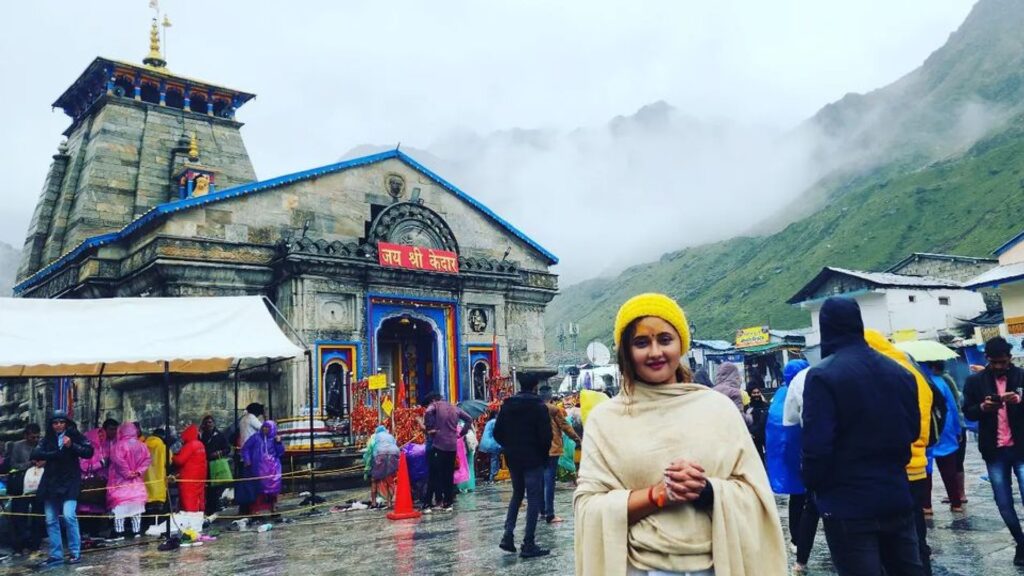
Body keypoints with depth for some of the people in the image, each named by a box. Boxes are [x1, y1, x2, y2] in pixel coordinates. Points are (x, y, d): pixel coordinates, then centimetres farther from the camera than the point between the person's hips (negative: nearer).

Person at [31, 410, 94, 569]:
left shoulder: (75, 436, 2)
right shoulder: (47, 439, 10)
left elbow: (89, 452, -7)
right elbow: (35, 454, -3)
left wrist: (72, 446, -20)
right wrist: (56, 453, -14)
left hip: (69, 482, -4)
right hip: (50, 483, 4)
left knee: (68, 515, -15)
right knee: (51, 520, 4)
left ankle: (75, 553, -4)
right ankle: (56, 555, 14)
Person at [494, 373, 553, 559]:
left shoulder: (507, 405, 4)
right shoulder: (539, 406, -11)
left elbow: (497, 433, 4)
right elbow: (546, 435, -15)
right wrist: (544, 452, 2)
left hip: (513, 458, 5)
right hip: (533, 459, -5)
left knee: (517, 494, 20)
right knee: (534, 498, 2)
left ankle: (508, 536, 9)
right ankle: (528, 545, 1)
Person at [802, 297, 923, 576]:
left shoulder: (823, 375, -16)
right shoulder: (900, 372, 6)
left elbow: (817, 444, -19)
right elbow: (913, 430, 14)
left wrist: (812, 484, -1)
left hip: (848, 504, -6)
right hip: (897, 496, 6)